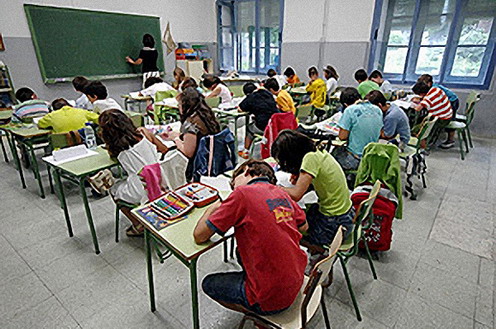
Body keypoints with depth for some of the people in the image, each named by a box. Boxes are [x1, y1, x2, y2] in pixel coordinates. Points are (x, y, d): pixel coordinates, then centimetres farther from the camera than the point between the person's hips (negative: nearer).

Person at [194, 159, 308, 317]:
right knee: (241, 252, 27)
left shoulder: (242, 193, -18)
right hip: (297, 283, 7)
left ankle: (261, 318, 15)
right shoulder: (281, 192, 1)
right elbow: (303, 227, 18)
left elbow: (199, 236, -11)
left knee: (208, 284, 16)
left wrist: (213, 208, 6)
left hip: (271, 299, -7)